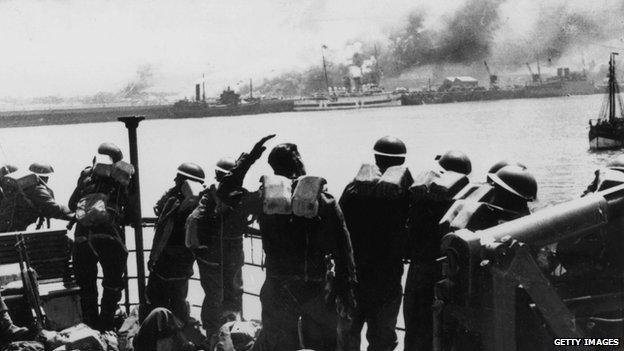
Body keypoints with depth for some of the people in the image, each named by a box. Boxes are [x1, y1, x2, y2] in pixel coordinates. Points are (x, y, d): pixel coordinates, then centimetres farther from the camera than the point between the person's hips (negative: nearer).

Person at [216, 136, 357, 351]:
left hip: (277, 290, 2)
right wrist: (346, 292, -1)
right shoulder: (324, 201, -10)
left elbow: (226, 192, 13)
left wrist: (248, 158, 15)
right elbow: (342, 251, -9)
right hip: (317, 289, -2)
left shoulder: (264, 198, -5)